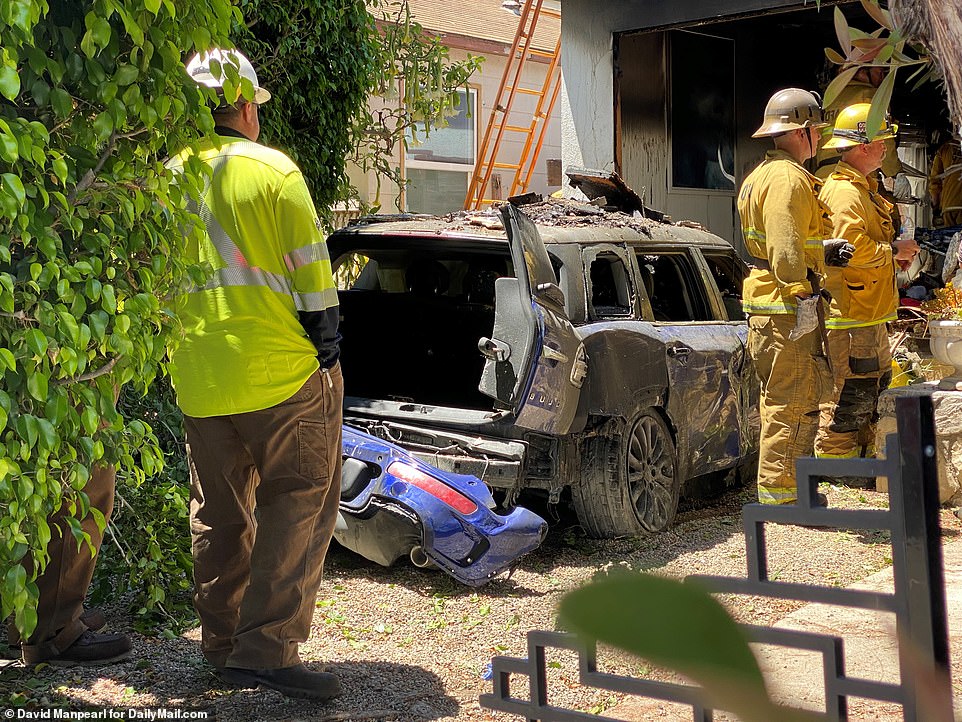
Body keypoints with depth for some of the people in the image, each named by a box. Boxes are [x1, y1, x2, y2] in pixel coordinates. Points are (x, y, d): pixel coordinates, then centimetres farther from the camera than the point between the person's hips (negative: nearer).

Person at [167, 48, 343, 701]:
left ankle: (222, 642, 24)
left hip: (199, 379, 6)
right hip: (281, 373, -5)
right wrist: (326, 344, 1)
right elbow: (312, 270, -8)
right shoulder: (273, 169, -7)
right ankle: (267, 648, -5)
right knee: (298, 503, 1)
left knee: (219, 513, 16)